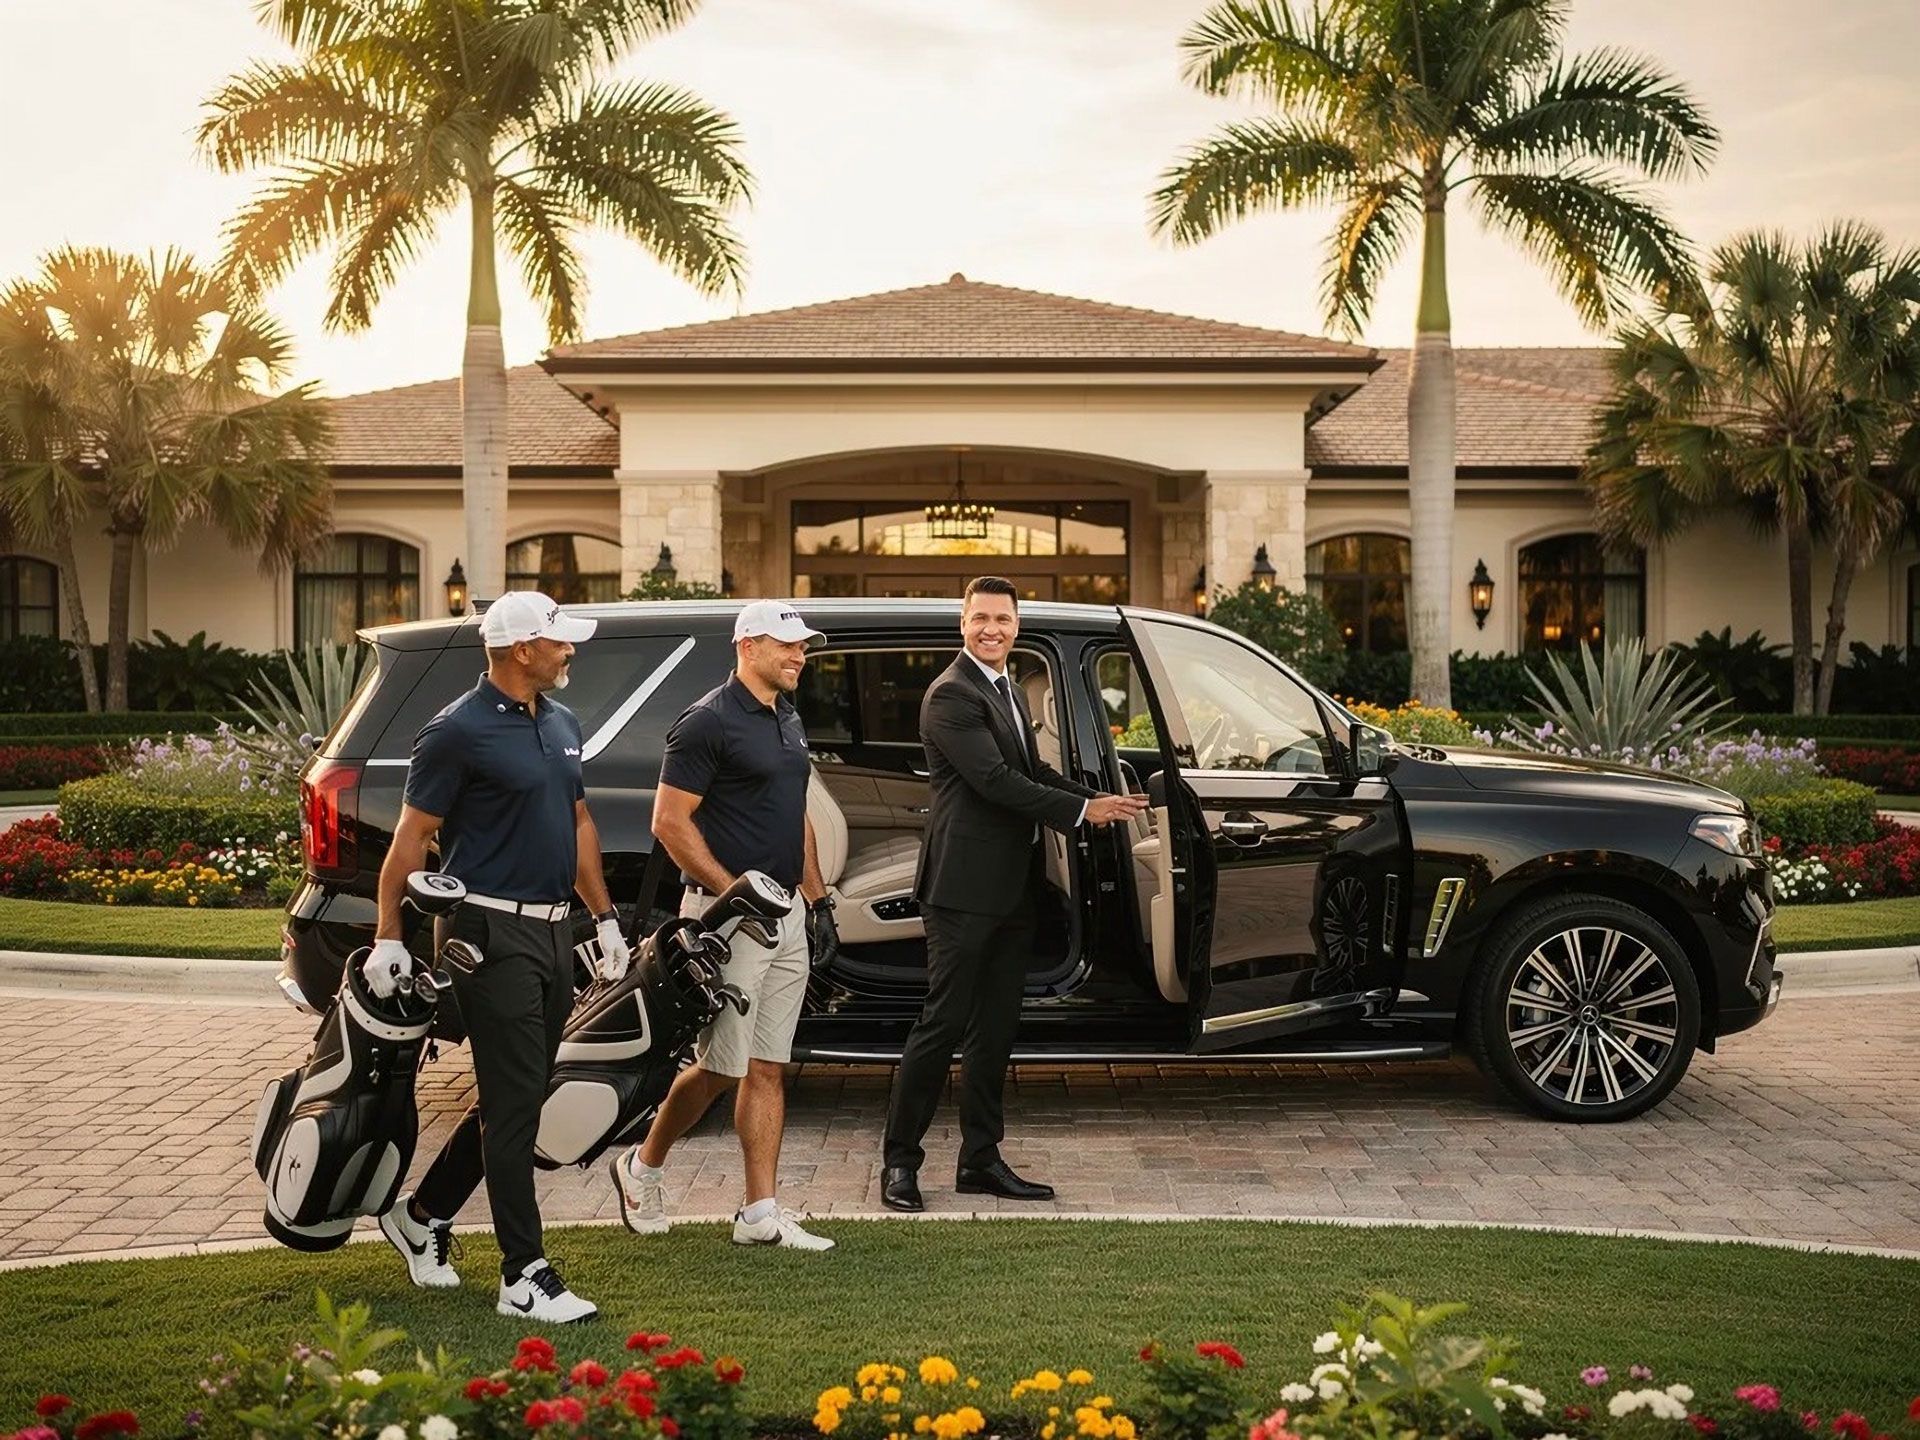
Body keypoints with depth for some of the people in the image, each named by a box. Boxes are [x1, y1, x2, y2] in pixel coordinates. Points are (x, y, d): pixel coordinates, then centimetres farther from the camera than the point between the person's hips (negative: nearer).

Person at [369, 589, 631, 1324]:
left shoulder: (561, 724, 13)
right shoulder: (459, 732, -11)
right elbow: (411, 837, -9)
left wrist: (604, 917, 18)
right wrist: (388, 937, -11)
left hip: (552, 932, 8)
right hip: (493, 933, -8)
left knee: (513, 1099, 15)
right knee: (513, 1106, -6)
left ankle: (423, 1215, 32)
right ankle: (525, 1277, 0)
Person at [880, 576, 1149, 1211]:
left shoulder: (1012, 693, 18)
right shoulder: (952, 695, -13)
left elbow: (1034, 772, 19)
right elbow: (995, 780, -20)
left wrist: (1102, 800, 2)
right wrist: (1083, 810, -14)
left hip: (1010, 890, 9)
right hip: (964, 889, -9)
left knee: (995, 1028, 12)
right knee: (944, 1024, -5)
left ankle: (981, 1159, 20)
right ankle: (899, 1161, 4)